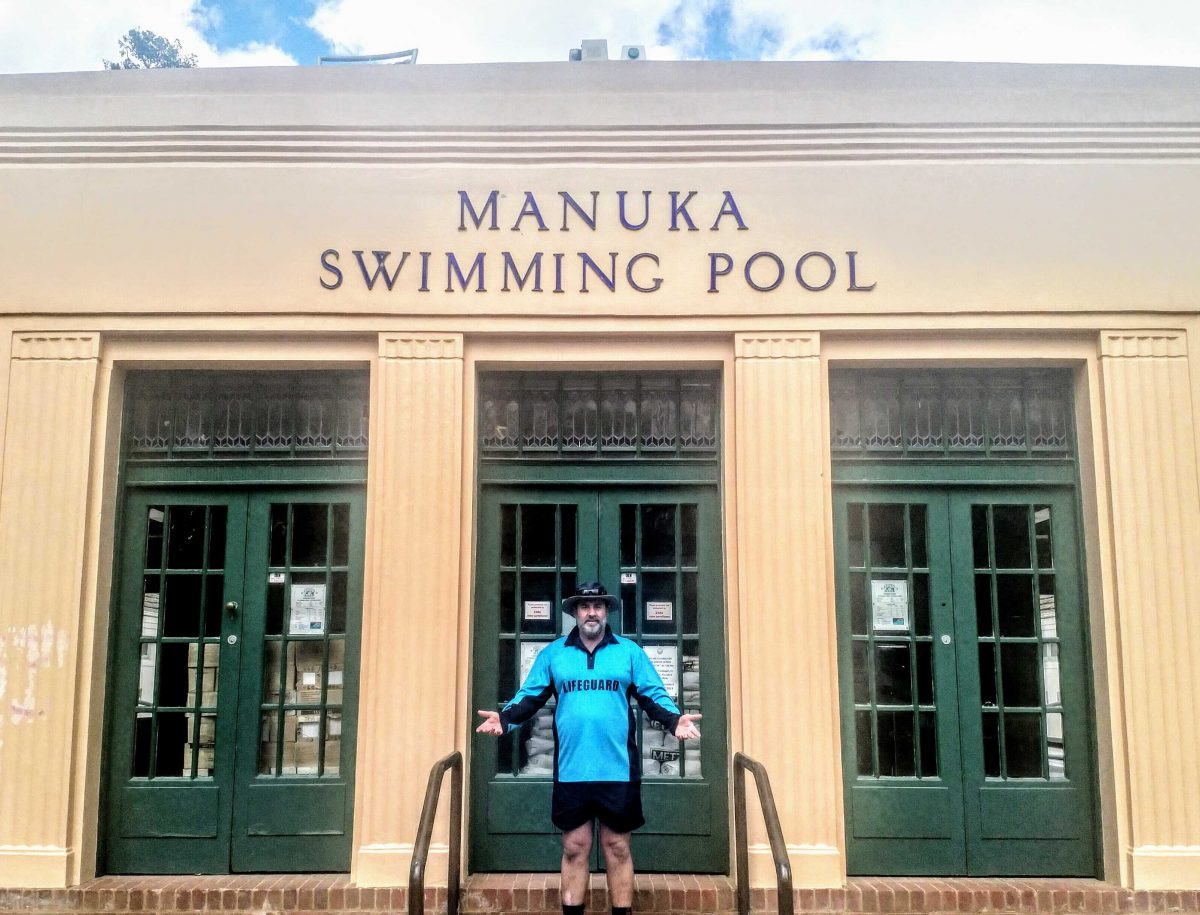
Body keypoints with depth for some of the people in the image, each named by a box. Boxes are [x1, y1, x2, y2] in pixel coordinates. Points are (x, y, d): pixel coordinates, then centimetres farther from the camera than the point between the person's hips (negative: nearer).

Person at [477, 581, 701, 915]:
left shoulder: (630, 652, 5)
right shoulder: (553, 653, 8)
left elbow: (654, 697, 3)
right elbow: (530, 696, 6)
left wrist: (675, 720, -15)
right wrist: (505, 718, -11)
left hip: (618, 770, -1)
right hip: (571, 771, 1)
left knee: (617, 848, 8)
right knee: (574, 848, 8)